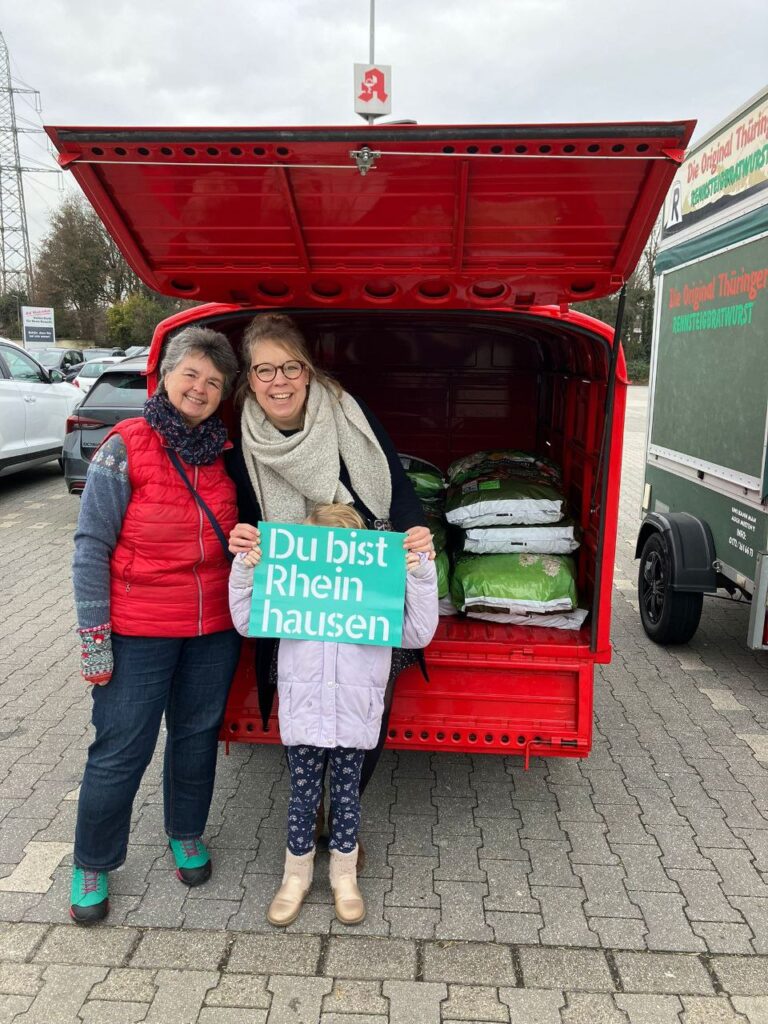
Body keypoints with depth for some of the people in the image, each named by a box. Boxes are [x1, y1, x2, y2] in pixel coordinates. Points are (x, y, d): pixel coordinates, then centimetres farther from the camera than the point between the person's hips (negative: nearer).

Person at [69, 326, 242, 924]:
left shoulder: (225, 452, 3)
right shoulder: (126, 449, -10)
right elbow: (92, 546, -9)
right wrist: (94, 636, -11)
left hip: (214, 630, 4)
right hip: (138, 634, -4)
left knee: (198, 735, 18)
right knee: (120, 752, 6)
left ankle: (187, 836, 41)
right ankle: (92, 866, 30)